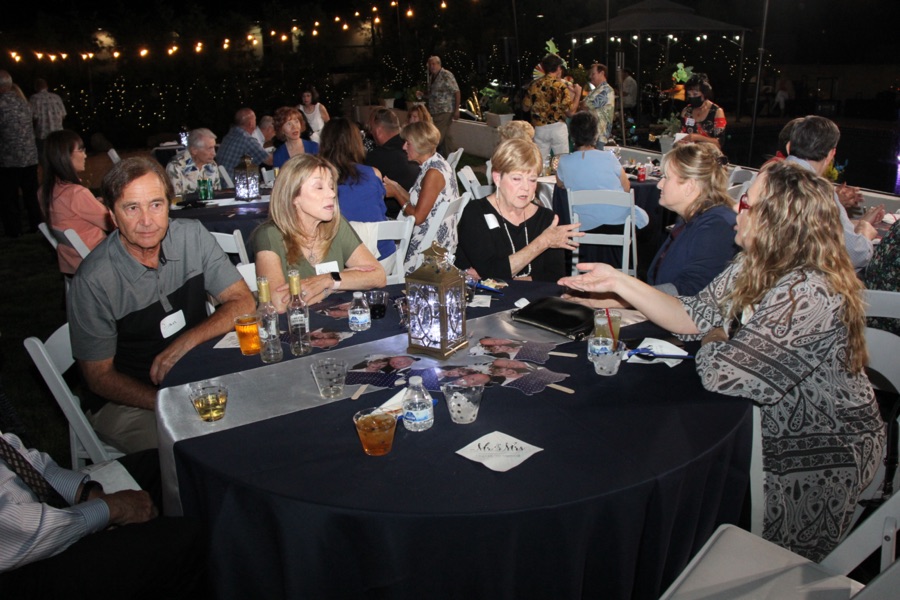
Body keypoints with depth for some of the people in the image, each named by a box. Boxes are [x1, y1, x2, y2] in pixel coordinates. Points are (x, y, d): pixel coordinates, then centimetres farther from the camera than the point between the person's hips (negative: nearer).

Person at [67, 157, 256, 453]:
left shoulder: (192, 236, -7)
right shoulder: (93, 281, -18)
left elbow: (244, 303, -8)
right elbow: (99, 377, -11)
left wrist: (185, 342, -23)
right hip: (125, 400, -4)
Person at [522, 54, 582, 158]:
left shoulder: (534, 85, 3)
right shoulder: (561, 85, -7)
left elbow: (525, 107, 10)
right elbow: (570, 112, -9)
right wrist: (577, 93, 4)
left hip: (539, 129, 3)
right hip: (558, 127, -3)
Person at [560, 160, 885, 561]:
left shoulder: (808, 293, -31)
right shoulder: (755, 267, -2)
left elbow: (721, 374, -30)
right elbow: (692, 317, 2)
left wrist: (715, 342, -7)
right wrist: (618, 282, -5)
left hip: (820, 455, -7)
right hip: (774, 427, 8)